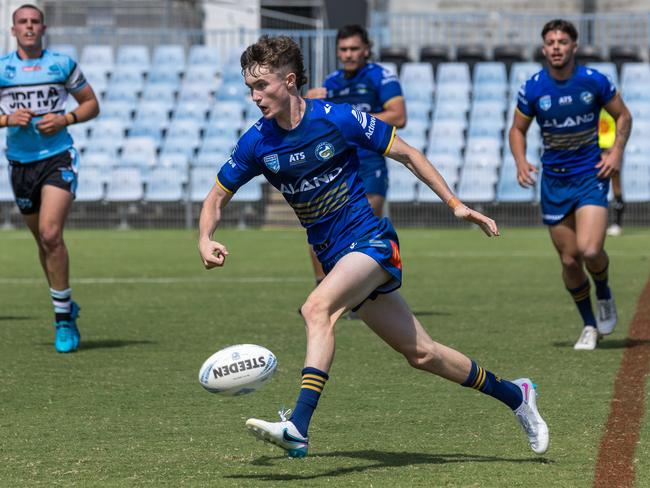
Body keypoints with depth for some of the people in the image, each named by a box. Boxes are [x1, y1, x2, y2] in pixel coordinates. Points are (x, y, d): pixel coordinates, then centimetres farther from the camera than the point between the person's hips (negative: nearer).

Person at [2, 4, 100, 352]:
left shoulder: (63, 64, 3)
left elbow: (91, 104, 9)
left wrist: (65, 119, -8)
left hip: (58, 158, -3)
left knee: (50, 233, -18)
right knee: (43, 240, 10)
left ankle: (63, 318, -11)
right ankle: (66, 307, 29)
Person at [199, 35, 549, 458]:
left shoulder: (338, 119, -13)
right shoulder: (256, 144, -1)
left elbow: (407, 154, -2)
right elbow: (218, 197, 11)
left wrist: (455, 205, -4)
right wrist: (206, 240, -10)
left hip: (371, 240, -5)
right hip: (332, 257, 5)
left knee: (318, 308, -32)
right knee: (420, 353, 9)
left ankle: (298, 428, -41)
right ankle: (514, 395, 28)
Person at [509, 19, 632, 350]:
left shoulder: (594, 81, -7)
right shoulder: (533, 88, -4)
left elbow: (623, 116, 7)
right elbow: (518, 129, 9)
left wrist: (616, 152, -7)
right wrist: (521, 162, -9)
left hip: (591, 175, -2)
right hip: (554, 180, 2)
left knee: (589, 250, -19)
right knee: (569, 259, 3)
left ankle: (604, 294, 15)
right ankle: (589, 325, 23)